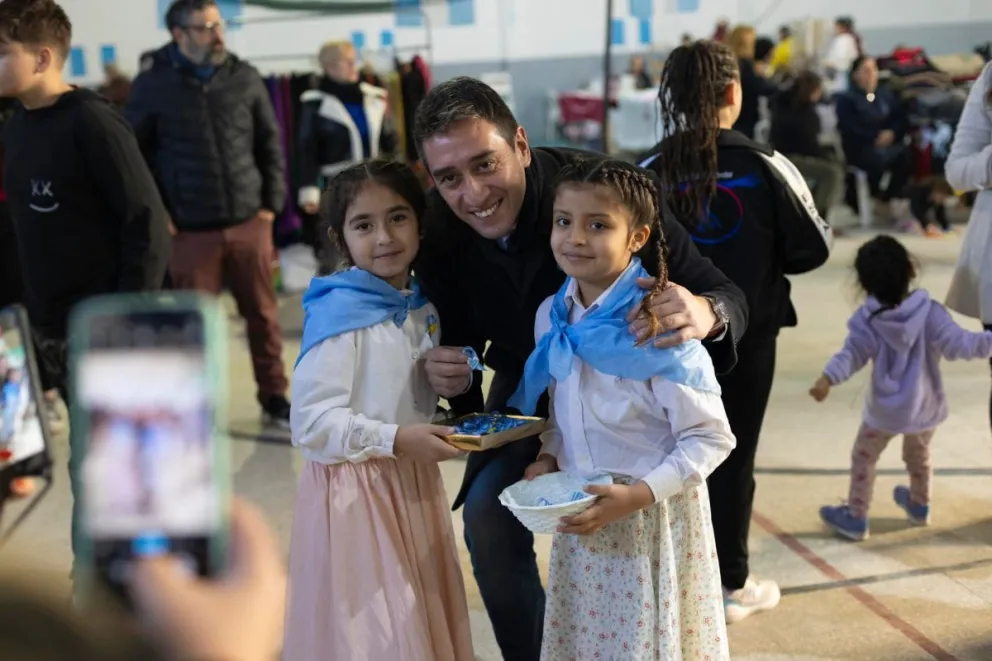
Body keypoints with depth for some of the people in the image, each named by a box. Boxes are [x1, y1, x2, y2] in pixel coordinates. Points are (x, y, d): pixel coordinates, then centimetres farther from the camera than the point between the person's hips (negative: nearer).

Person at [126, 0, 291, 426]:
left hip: (250, 222, 2)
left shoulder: (245, 78, 4)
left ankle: (274, 399, 24)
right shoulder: (153, 86, -3)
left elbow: (270, 143, 9)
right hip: (190, 231, -2)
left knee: (263, 315, 9)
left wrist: (273, 202, 3)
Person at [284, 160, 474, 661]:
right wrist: (395, 441, -27)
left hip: (414, 486, 7)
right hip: (355, 494, -7)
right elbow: (312, 424, -21)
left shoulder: (423, 310, 6)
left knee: (425, 618, 16)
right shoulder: (338, 317, -17)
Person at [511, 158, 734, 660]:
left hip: (654, 519, -5)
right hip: (580, 514, 6)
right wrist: (547, 457, -1)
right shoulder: (551, 315, -1)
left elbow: (711, 439, -17)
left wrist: (639, 495, -23)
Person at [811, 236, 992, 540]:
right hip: (925, 405, 2)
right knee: (918, 455, 29)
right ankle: (919, 505, 50)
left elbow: (852, 354, -21)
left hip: (885, 408, -2)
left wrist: (827, 379, -27)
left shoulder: (868, 320, -14)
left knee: (863, 458, 16)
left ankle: (856, 518, 21)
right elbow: (960, 345, -20)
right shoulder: (929, 313, -17)